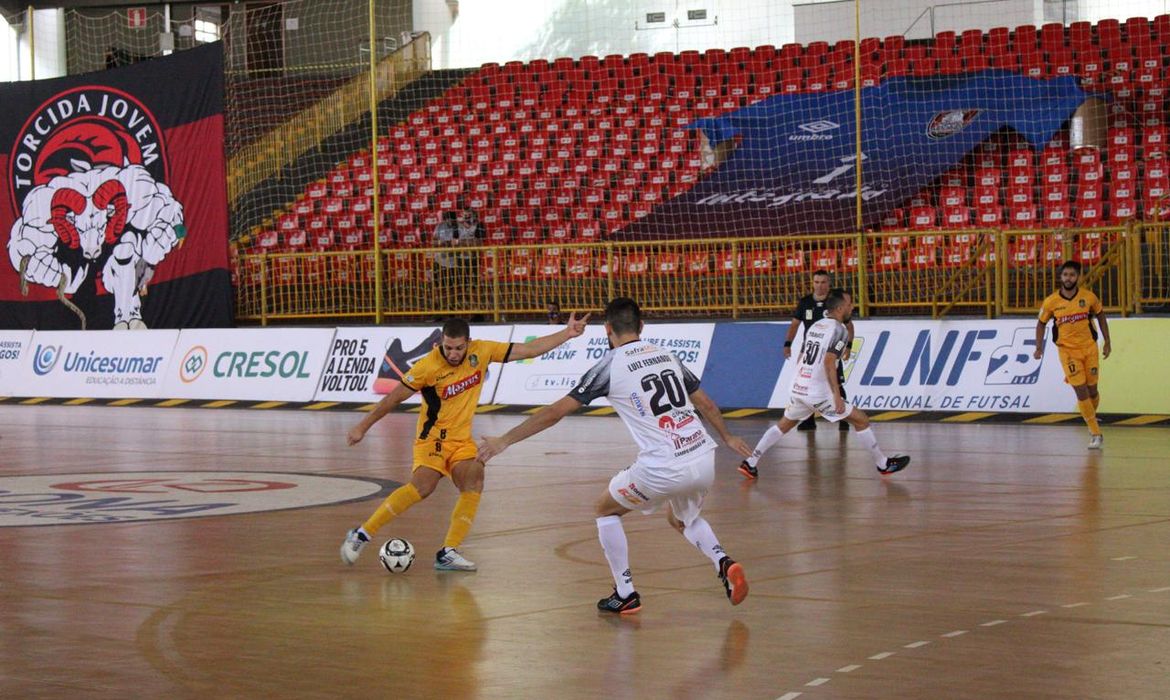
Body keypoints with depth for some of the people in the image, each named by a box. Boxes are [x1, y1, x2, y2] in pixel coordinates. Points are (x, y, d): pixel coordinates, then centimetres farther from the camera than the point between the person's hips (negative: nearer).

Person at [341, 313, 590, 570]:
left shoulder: (481, 351, -5)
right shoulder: (427, 366, -16)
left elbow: (527, 350, 0)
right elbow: (394, 397, -6)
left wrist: (567, 334, -5)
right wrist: (363, 427, -2)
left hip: (462, 440, 5)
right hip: (433, 437, -5)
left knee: (474, 485, -18)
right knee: (423, 486, -26)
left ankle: (448, 554, -14)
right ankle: (361, 535, -19)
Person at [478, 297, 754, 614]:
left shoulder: (609, 366, -1)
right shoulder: (666, 356, 15)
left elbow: (554, 412, 0)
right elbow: (707, 405, 25)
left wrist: (505, 440, 8)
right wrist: (728, 437, 44)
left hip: (663, 468, -6)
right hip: (704, 460, 6)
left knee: (606, 509, 20)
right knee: (683, 519, 33)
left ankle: (625, 595, 19)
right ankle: (724, 563, 5)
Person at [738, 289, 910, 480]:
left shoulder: (815, 326, 15)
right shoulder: (839, 330, -10)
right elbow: (829, 361, -22)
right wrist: (837, 395, -24)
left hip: (799, 387, 8)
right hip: (819, 393, -7)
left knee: (783, 425, 23)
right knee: (861, 420, 3)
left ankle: (750, 463, 17)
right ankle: (883, 464, 9)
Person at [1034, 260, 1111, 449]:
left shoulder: (1088, 297, -6)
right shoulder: (1051, 302, -8)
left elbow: (1100, 315, 10)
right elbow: (1041, 323, 6)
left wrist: (1107, 342, 8)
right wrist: (1039, 347, -5)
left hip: (1089, 348, 1)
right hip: (1068, 351, -1)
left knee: (1092, 390, 7)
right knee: (1081, 392, -8)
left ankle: (1092, 418, 37)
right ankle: (1095, 433, 0)